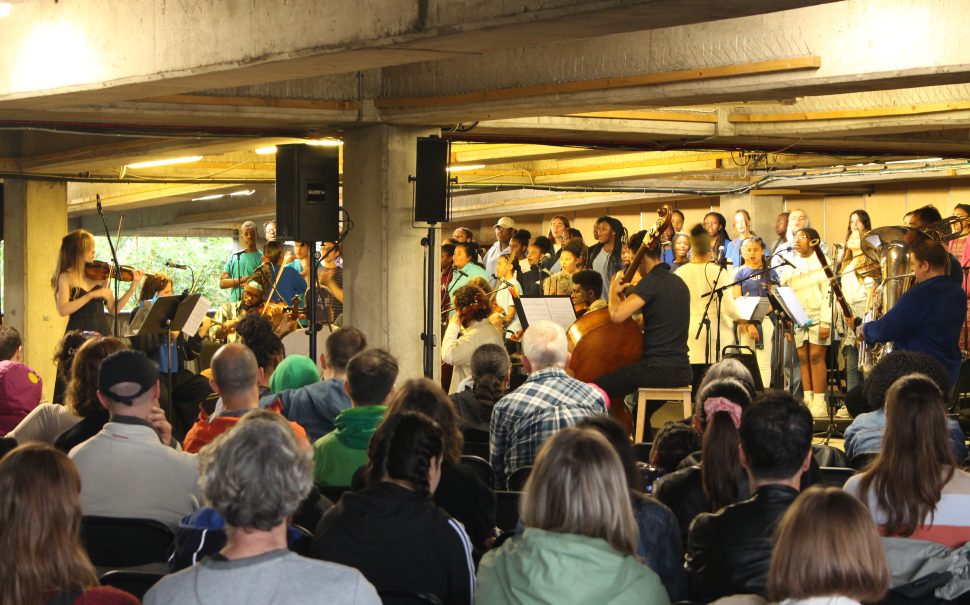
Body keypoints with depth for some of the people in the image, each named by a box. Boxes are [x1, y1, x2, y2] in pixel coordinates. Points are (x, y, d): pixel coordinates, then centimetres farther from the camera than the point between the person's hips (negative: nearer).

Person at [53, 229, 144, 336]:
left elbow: (113, 310, 9)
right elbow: (63, 310, -15)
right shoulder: (66, 277, -2)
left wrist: (133, 287, 0)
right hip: (78, 335, -4)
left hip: (102, 331, 4)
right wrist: (91, 295, -20)